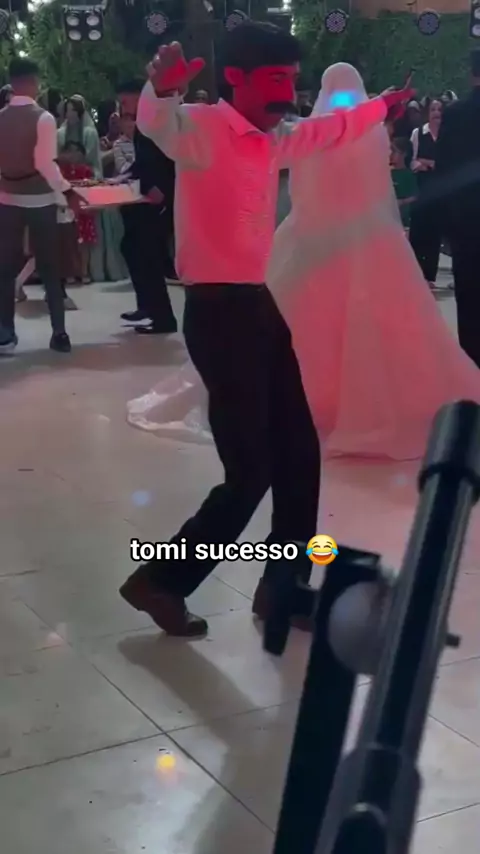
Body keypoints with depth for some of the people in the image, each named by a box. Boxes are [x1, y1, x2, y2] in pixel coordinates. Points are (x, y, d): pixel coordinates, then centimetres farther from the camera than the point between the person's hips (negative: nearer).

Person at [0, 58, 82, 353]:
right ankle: (59, 333, 5)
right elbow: (46, 163, -20)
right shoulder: (43, 118, -12)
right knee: (50, 268, 4)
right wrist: (67, 191, -12)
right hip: (39, 200, -4)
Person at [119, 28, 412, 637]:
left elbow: (326, 130, 38)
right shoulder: (203, 127, -10)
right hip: (218, 312, -9)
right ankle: (160, 581, 8)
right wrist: (162, 90, -56)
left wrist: (382, 107, 51)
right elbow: (158, 124, -34)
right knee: (250, 473, -10)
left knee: (299, 454, 11)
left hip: (258, 306, 9)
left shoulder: (272, 142, 16)